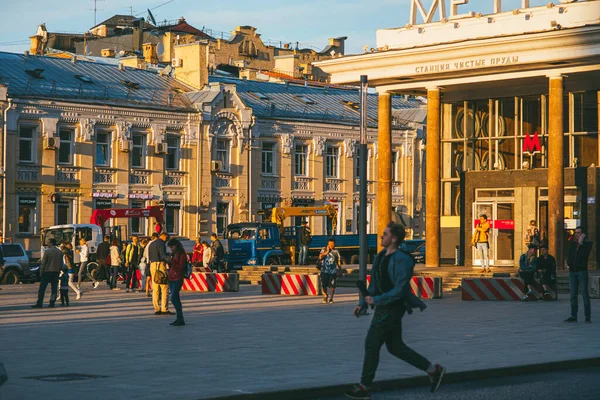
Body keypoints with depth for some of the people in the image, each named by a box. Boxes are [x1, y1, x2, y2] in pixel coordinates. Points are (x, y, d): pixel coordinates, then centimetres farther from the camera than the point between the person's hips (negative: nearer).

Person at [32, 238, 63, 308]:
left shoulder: (47, 251, -9)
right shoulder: (59, 252, 6)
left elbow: (43, 263, -8)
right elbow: (61, 263, 11)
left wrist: (41, 272, -2)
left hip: (47, 271, -4)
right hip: (56, 272, 4)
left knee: (42, 288, -1)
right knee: (54, 289, 6)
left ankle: (39, 303, -5)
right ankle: (52, 303, 3)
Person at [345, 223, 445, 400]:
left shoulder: (401, 260, -19)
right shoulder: (381, 257, 10)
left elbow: (400, 290, -25)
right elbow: (375, 284, 19)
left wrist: (376, 300, -21)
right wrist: (363, 303, 13)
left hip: (392, 309, -10)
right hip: (384, 307, 10)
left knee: (372, 344, -5)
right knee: (395, 347, 14)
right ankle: (433, 370, 22)